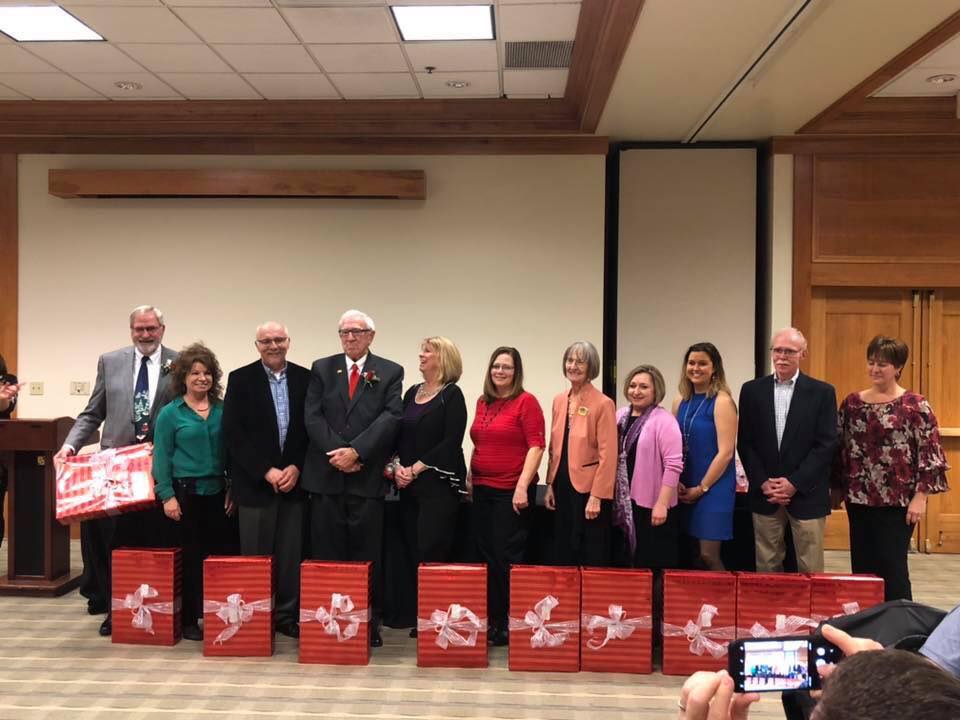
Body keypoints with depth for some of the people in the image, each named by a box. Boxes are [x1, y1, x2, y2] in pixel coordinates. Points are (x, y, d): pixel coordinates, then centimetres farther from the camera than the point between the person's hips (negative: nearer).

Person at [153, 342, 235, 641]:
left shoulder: (222, 410, 8)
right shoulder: (170, 413, 0)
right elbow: (161, 457, -3)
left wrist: (232, 489, 4)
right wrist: (167, 496, -10)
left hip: (217, 493, 3)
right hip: (184, 493, -3)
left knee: (219, 556, 2)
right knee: (188, 559, 2)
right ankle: (189, 620, 13)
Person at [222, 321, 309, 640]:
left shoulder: (305, 378, 6)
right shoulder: (240, 379, 0)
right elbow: (233, 433, -6)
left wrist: (297, 467, -6)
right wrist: (266, 471, -11)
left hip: (294, 479, 2)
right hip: (255, 482, -2)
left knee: (291, 555, 5)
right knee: (256, 555, 4)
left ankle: (288, 616, 16)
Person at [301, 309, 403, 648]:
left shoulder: (390, 373, 5)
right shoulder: (321, 368, 11)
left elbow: (391, 417, -6)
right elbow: (312, 416, 1)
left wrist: (356, 451, -15)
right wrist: (336, 453, -12)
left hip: (367, 477, -1)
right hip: (326, 476, 2)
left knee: (367, 555, 3)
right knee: (326, 555, 7)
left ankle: (369, 622, 11)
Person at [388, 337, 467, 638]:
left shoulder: (452, 395, -4)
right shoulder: (412, 393, 15)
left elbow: (451, 442, -12)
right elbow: (400, 435, 15)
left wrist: (416, 468, -12)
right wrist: (397, 466, -2)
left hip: (439, 483, -6)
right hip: (410, 486, 6)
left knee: (431, 554, -8)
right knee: (414, 553, 6)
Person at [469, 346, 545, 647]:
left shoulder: (526, 402, -6)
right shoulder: (483, 402, 12)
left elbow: (536, 446, -11)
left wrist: (522, 486, -17)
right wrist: (469, 478, 12)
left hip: (512, 492, -6)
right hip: (483, 489, 6)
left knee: (506, 559, -1)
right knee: (486, 556, 9)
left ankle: (508, 624, 9)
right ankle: (490, 620, 19)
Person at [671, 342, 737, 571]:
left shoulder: (722, 402, -10)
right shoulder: (680, 401, 8)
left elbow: (725, 453, -14)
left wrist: (702, 487, -11)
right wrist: (676, 482, -1)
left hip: (713, 487, -6)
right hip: (686, 489, 6)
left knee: (708, 555, -7)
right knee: (695, 553, 9)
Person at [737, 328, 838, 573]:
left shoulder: (822, 392, 0)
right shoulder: (752, 390, 6)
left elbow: (826, 445, -5)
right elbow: (745, 443, 4)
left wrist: (795, 483, -12)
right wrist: (763, 482, -7)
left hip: (806, 495, -2)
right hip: (764, 494, 2)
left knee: (810, 570, 3)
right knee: (766, 567, 8)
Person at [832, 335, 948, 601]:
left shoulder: (915, 405, -6)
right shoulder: (852, 403, 6)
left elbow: (929, 453, -7)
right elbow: (840, 448, 12)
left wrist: (920, 496, -11)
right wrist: (836, 488, 12)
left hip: (897, 501, -4)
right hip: (859, 499, 4)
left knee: (893, 568, 1)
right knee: (861, 567, 11)